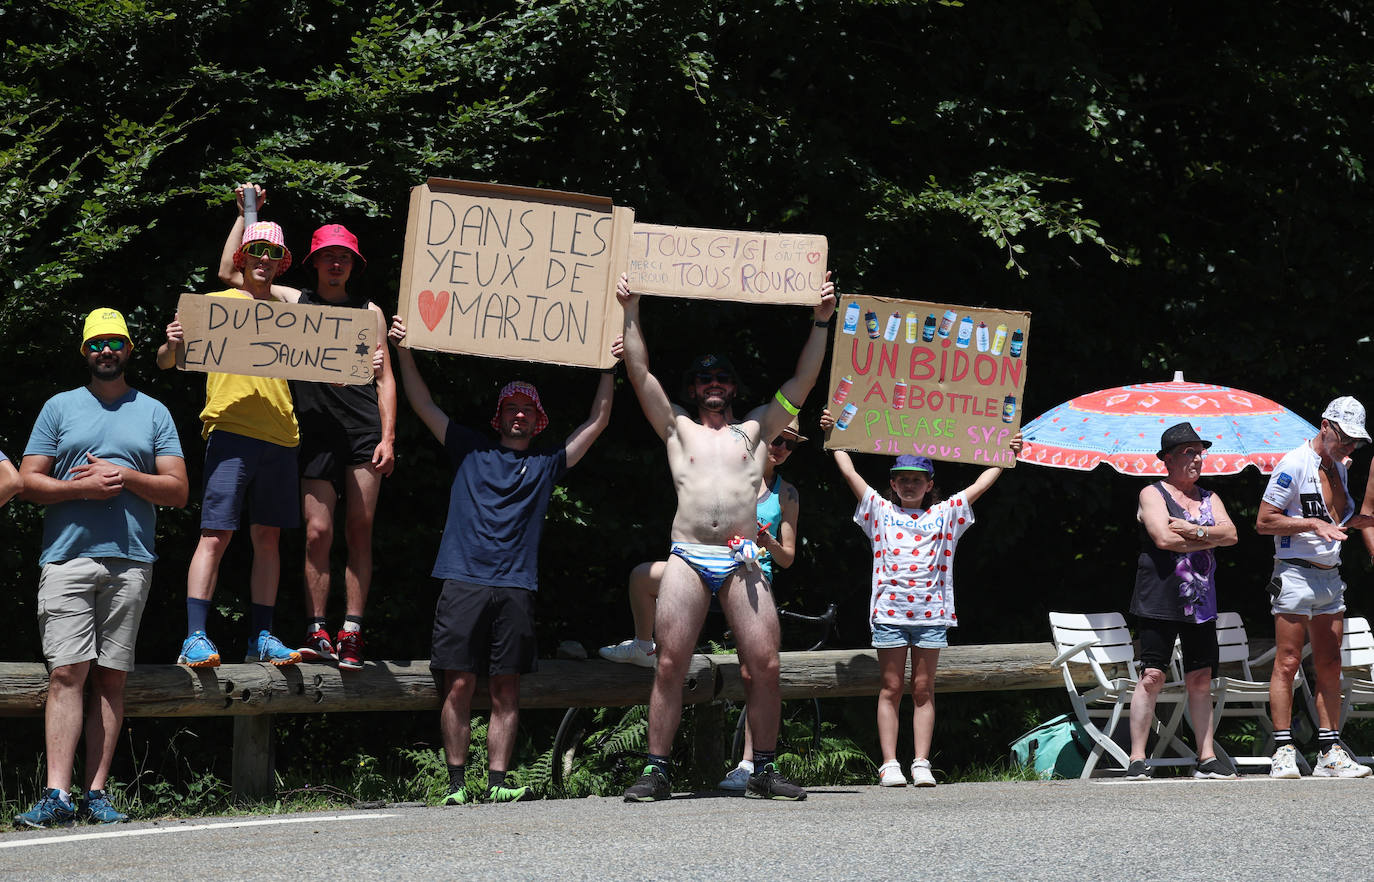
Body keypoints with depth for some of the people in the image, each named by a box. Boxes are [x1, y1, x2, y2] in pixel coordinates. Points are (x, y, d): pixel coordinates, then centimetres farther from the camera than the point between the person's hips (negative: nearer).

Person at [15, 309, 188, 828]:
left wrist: (125, 477, -6)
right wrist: (81, 487, -8)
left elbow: (177, 491, 9)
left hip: (130, 561, 1)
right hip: (66, 558, -1)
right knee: (66, 672, -11)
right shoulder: (60, 408, 14)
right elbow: (28, 481, 8)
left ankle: (97, 793, 0)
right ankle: (58, 795, -16)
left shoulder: (153, 414, 16)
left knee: (111, 677, -1)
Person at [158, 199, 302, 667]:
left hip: (279, 436, 4)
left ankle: (262, 638, 10)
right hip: (231, 431, -4)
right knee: (216, 534, -10)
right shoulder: (216, 304, 7)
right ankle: (195, 638, -12)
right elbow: (167, 363, 4)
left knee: (268, 536, 6)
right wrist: (173, 344, -18)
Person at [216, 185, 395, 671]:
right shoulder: (294, 301, 14)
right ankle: (317, 633, -4)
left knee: (360, 532, -3)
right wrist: (244, 215, 12)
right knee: (318, 533, -6)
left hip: (364, 430, 0)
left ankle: (351, 634, -3)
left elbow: (384, 378, 12)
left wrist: (388, 438, 2)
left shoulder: (369, 311, 15)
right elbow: (229, 274, 12)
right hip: (316, 432, 0)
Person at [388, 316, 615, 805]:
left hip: (516, 588, 1)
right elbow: (423, 404, 14)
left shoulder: (545, 465, 19)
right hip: (464, 582, -1)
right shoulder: (471, 451, 17)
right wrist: (403, 351, 6)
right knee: (458, 686, -5)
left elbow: (596, 422, 16)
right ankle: (456, 784, -2)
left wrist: (609, 368, 10)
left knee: (506, 690, 0)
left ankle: (497, 783, 1)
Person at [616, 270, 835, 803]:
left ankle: (764, 772, 2)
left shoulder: (755, 429, 21)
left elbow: (802, 383, 18)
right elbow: (640, 373, 15)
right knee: (669, 664, -6)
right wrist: (631, 310, 10)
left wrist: (821, 322, 12)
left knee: (764, 665, -7)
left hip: (742, 561, 1)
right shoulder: (677, 429, 20)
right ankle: (657, 772, -3)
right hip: (687, 559, 0)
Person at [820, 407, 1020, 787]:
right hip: (889, 611, -1)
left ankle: (922, 764, 4)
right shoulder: (881, 511, 8)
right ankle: (889, 765, 0)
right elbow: (850, 473, 8)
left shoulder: (944, 514, 10)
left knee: (923, 689, 4)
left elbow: (980, 485, 12)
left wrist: (1007, 454, 11)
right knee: (891, 688, 1)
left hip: (931, 613, 1)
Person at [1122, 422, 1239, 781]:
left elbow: (1231, 533, 2)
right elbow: (1163, 538, -16)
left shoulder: (1209, 499, 18)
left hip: (1201, 603, 6)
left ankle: (1206, 758, 10)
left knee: (1201, 679, 6)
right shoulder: (1152, 494, 0)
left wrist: (1196, 531, -14)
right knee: (1152, 676, -9)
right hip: (1159, 601, -6)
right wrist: (1210, 539, -5)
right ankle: (1137, 759, -6)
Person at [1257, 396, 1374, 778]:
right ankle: (1284, 753, -7)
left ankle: (1330, 753, 8)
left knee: (1330, 666, 6)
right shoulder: (1294, 464, -9)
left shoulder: (1338, 468, 16)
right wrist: (1311, 523, -19)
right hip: (1296, 574, -8)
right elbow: (1264, 522, -11)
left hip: (1330, 576, 8)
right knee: (1287, 663, -8)